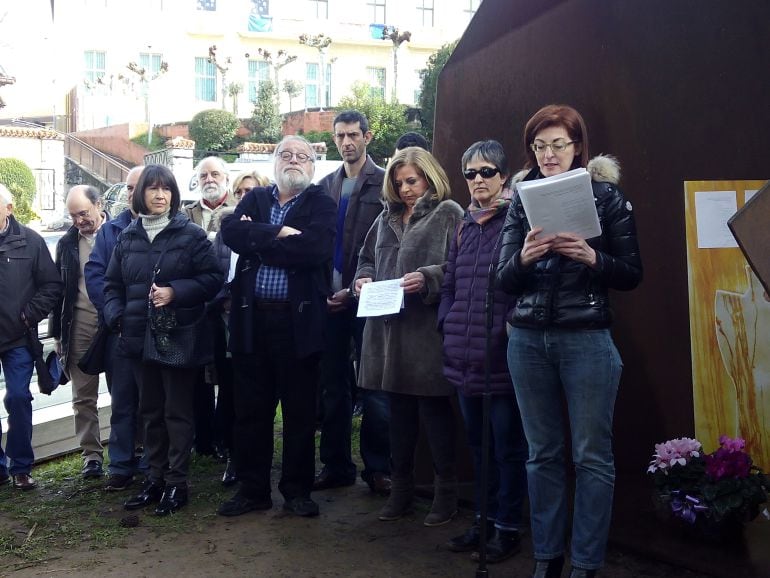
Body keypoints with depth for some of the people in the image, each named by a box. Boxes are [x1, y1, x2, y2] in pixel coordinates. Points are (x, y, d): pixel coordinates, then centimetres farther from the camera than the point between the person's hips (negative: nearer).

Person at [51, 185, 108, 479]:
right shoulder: (67, 243, 9)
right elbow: (58, 289, 12)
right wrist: (57, 333, 10)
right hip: (80, 326, 4)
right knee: (83, 396, 7)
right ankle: (91, 455, 15)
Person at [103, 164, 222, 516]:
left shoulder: (191, 234, -4)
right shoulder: (127, 237, 9)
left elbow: (212, 278, -7)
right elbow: (112, 284, 14)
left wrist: (175, 291, -18)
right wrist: (116, 316, -2)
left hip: (179, 337, -5)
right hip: (139, 337, 5)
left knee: (178, 410, 2)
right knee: (150, 410, 13)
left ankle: (176, 483, 11)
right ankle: (155, 477, 24)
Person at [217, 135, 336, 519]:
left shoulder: (321, 205, 2)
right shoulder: (255, 198, 13)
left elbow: (316, 247, -18)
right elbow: (231, 231, -6)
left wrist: (256, 239, -11)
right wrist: (279, 234, -16)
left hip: (299, 320, -3)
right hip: (252, 318, 3)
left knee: (300, 412, 6)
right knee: (250, 410, 9)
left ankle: (297, 490, 20)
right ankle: (252, 489, 22)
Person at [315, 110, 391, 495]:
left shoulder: (383, 183, -2)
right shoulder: (325, 186, 14)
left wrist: (355, 290, -12)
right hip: (330, 298, 5)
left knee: (373, 387, 1)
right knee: (332, 386, 9)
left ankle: (377, 467, 10)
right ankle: (336, 465, 18)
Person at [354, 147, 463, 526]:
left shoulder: (448, 214, -2)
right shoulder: (387, 218, 18)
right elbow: (366, 258, 24)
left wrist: (427, 278, -23)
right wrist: (364, 278, 4)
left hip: (427, 330, -6)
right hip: (389, 328, 6)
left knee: (434, 409, 0)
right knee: (399, 410, 13)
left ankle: (446, 491, 13)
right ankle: (401, 487, 24)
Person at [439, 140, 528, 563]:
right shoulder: (464, 228, 15)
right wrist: (449, 325, 7)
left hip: (503, 357, -7)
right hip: (465, 356, 7)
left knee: (507, 446, 3)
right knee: (478, 444, 16)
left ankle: (508, 527, 16)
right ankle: (485, 519, 29)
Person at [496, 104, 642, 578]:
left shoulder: (606, 195, 0)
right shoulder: (522, 200, 9)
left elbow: (632, 274, 0)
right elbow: (505, 281, 5)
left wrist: (592, 257, -18)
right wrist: (524, 257, -15)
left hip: (586, 339, -3)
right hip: (528, 340, 3)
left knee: (592, 456, 0)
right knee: (543, 453, 10)